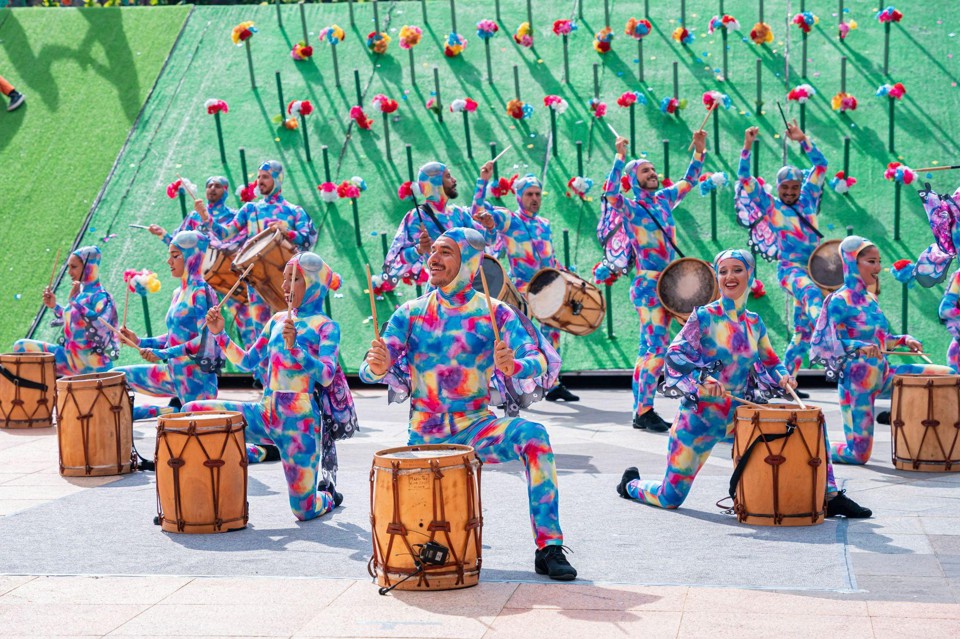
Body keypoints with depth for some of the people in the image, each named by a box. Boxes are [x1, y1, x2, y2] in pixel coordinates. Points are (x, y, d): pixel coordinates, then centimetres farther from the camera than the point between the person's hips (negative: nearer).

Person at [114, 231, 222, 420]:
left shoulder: (200, 293, -12)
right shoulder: (178, 294, 14)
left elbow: (204, 340, -21)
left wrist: (163, 354, -22)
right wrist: (141, 342, 8)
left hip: (195, 375, -8)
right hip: (174, 372, 9)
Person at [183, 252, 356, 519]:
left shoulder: (326, 326, -3)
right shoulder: (278, 320, 14)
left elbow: (326, 376, -17)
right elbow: (247, 361, 16)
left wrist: (294, 346, -29)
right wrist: (219, 334, 5)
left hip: (298, 421, -5)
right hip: (264, 414, 6)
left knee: (304, 511, -4)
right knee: (191, 411, -6)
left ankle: (328, 494, 33)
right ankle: (250, 452, 10)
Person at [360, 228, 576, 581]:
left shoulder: (494, 313, -2)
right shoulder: (411, 313, 3)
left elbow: (539, 361, -14)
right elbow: (369, 369, -5)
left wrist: (513, 365, -37)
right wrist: (378, 368, -30)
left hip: (476, 428, -2)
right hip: (424, 437, 2)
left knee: (532, 436, -32)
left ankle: (549, 548, -30)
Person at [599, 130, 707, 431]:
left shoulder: (663, 200, 14)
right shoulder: (629, 208, -5)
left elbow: (688, 181, 24)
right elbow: (611, 192, -25)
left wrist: (699, 151, 14)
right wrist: (620, 157, -29)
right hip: (648, 287, -7)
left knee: (650, 349, 10)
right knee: (657, 348, -13)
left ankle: (642, 409, 13)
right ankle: (643, 412, -10)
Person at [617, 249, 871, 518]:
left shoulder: (754, 323, 8)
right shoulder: (704, 316, -7)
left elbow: (770, 362, 18)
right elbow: (675, 353, -16)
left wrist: (782, 377, -4)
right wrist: (703, 377, -33)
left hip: (740, 417, 4)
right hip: (700, 417, -4)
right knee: (670, 499, -2)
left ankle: (829, 496, 3)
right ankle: (631, 483, 33)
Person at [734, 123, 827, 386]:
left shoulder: (807, 201, 16)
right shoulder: (770, 205, 6)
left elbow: (821, 165, 15)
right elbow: (744, 178, -1)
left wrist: (802, 139, 7)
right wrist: (747, 146, -10)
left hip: (813, 269, 5)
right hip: (790, 268, -5)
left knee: (802, 332, 5)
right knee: (812, 292, -38)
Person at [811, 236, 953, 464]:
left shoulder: (870, 298, 9)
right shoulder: (840, 301, -13)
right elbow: (830, 343, -19)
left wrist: (903, 340, 4)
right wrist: (860, 347, -34)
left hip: (883, 375, 7)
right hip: (857, 382, -7)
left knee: (947, 375, -2)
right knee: (859, 454, -6)